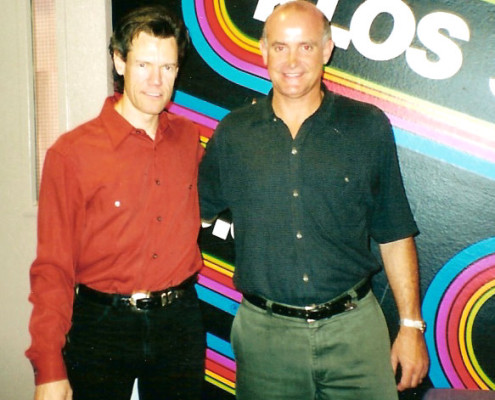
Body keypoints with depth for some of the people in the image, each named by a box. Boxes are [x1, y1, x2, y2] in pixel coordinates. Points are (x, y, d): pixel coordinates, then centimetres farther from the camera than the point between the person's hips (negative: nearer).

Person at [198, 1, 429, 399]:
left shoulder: (369, 127, -1)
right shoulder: (233, 134, 1)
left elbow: (395, 234, 2)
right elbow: (196, 212, 13)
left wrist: (412, 325, 1)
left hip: (354, 327, 0)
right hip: (265, 334, 1)